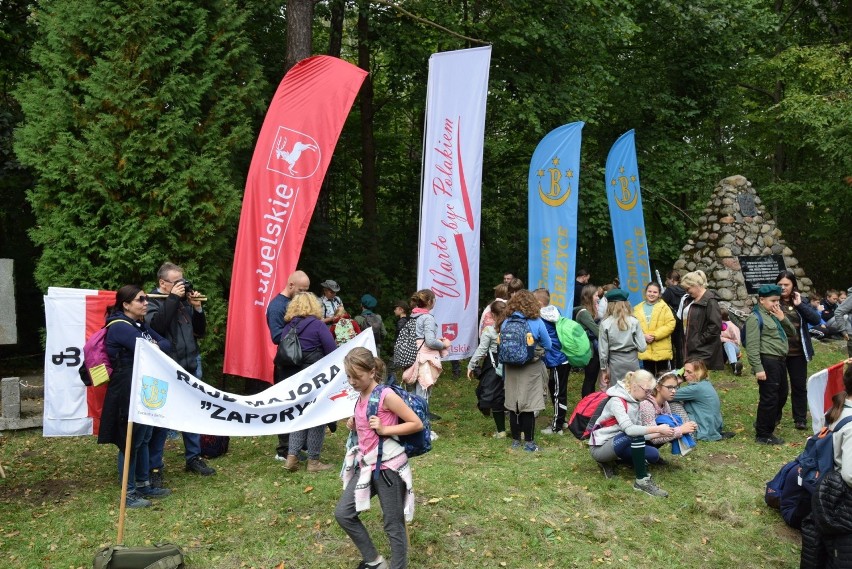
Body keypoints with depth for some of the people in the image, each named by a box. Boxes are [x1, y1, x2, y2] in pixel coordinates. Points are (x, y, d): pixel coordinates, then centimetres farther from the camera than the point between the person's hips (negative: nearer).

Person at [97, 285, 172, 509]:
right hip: (127, 393, -9)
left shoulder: (140, 325, 15)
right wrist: (157, 347, -4)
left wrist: (155, 347, -11)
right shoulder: (119, 327, -15)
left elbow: (166, 344, 8)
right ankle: (128, 494, 8)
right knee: (130, 442, -1)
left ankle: (143, 485, 27)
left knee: (143, 439, 16)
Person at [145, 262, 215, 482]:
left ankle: (193, 457, 25)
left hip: (191, 366, 6)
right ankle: (154, 467, 5)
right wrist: (173, 298, -20)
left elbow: (200, 332, 15)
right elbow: (156, 326, -25)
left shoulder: (185, 300, 11)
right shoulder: (152, 301, -5)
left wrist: (197, 308, 0)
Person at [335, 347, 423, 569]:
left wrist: (384, 430, -21)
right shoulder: (361, 397, 6)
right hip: (366, 465, 8)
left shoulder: (386, 396, -16)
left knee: (393, 524, 3)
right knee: (343, 513, 6)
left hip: (389, 466, -8)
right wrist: (355, 426, 2)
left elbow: (417, 424, -15)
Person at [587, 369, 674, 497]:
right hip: (600, 448, -9)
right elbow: (629, 429, -35)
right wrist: (657, 429, -35)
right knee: (636, 435, -31)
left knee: (653, 455, -6)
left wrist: (659, 433, -13)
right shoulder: (616, 401, -24)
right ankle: (641, 481, -22)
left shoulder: (633, 401, 3)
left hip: (616, 445, 9)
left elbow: (638, 427, 0)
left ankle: (608, 462, 8)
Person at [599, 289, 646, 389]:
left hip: (615, 361, -1)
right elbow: (642, 347, -6)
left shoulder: (605, 324, -7)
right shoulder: (634, 322, -6)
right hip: (632, 360, 1)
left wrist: (604, 369, 7)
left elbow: (603, 350, -4)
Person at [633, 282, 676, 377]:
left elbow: (670, 325, -9)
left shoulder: (664, 307, -1)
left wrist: (655, 335, -16)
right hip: (645, 351, 3)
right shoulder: (638, 309, 8)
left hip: (661, 351, -3)